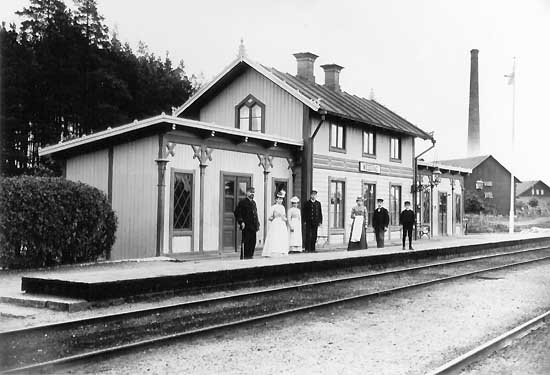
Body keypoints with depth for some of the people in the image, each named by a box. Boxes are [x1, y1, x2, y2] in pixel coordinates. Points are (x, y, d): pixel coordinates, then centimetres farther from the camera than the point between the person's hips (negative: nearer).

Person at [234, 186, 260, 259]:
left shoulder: (253, 203, 20)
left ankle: (250, 256, 14)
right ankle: (244, 257, -2)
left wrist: (258, 224, 16)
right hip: (246, 226, -7)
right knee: (246, 242, -7)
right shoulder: (242, 202, -4)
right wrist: (241, 222, -17)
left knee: (253, 242, 6)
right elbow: (237, 212, -9)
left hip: (253, 227, 7)